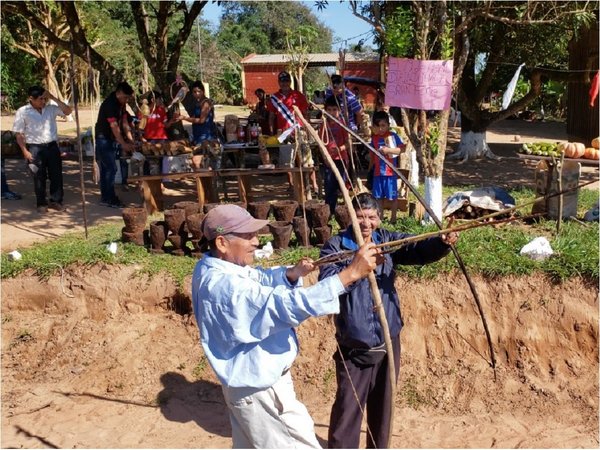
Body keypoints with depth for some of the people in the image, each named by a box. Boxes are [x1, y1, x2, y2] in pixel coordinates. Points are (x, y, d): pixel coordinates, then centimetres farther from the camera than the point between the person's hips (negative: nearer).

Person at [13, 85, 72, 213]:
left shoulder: (51, 109, 5)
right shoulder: (22, 112, -3)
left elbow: (68, 111, -3)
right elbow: (19, 134, -3)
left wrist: (53, 98, -7)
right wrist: (25, 151, -11)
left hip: (52, 146, 3)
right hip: (35, 149, -3)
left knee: (56, 175, 6)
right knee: (39, 177, 4)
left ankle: (56, 201, 19)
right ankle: (41, 203, 16)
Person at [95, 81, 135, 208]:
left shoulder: (122, 104, 6)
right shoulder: (109, 104, -22)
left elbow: (124, 122, 6)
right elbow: (114, 126, -27)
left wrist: (130, 139, -4)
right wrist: (124, 144, -30)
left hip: (113, 140, 9)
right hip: (104, 139, -9)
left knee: (106, 169, 12)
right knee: (111, 169, -10)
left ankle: (105, 197, 17)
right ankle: (110, 199, -4)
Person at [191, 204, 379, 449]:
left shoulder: (212, 267, -1)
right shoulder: (225, 286, -33)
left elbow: (262, 278, 10)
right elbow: (288, 305, -40)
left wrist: (292, 273, -12)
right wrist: (351, 273, -41)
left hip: (249, 382, 10)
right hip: (260, 389, -10)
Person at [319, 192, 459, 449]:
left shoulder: (387, 241, 0)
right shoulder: (335, 246, -10)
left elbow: (419, 250, -15)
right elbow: (327, 283, -25)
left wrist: (443, 243, -35)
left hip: (388, 341, 4)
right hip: (354, 347, -4)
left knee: (383, 406, 20)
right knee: (347, 410, 2)